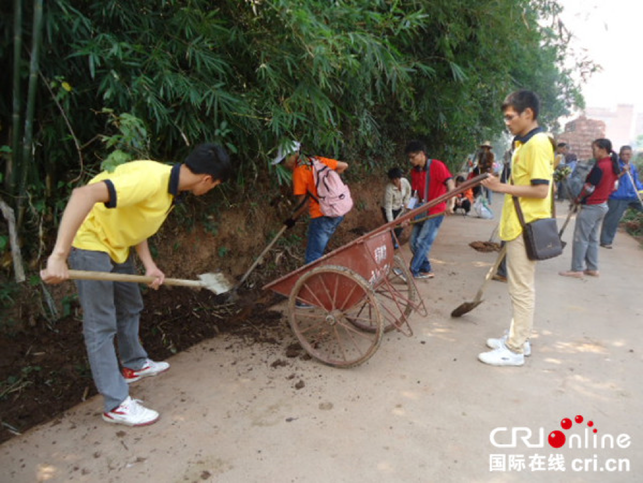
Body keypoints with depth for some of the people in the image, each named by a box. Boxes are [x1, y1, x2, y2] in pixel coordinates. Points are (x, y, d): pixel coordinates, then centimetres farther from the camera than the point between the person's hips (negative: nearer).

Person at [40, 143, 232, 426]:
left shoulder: (173, 188, -1)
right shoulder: (151, 180, -31)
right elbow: (84, 194, -41)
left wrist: (149, 265, -4)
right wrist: (59, 255, -43)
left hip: (116, 244, 9)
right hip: (90, 242, -9)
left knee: (130, 307, 21)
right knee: (101, 325, -3)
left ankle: (134, 364, 42)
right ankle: (116, 404, 6)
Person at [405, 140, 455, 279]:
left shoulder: (437, 166, -13)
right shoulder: (414, 171, 6)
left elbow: (450, 184, -22)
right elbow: (416, 193, 7)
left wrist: (450, 203, -37)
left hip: (436, 211, -7)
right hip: (422, 211, 8)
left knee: (423, 242, -11)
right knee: (414, 242, 6)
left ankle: (412, 271, -3)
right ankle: (426, 270, 20)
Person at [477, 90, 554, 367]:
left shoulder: (538, 144, -15)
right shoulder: (523, 143, 14)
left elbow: (540, 190, -22)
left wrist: (503, 187, -18)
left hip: (526, 228, -10)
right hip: (518, 226, 10)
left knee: (522, 288, -2)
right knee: (520, 286, 16)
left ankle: (515, 350, 8)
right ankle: (517, 338, 29)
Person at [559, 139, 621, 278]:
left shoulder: (600, 166, -20)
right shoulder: (614, 166, 9)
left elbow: (589, 188, -18)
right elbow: (613, 187, 16)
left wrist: (578, 198, -3)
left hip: (590, 207, -9)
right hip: (602, 205, 9)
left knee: (580, 239, -2)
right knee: (592, 238, 15)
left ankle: (577, 269, 2)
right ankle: (593, 268, 19)